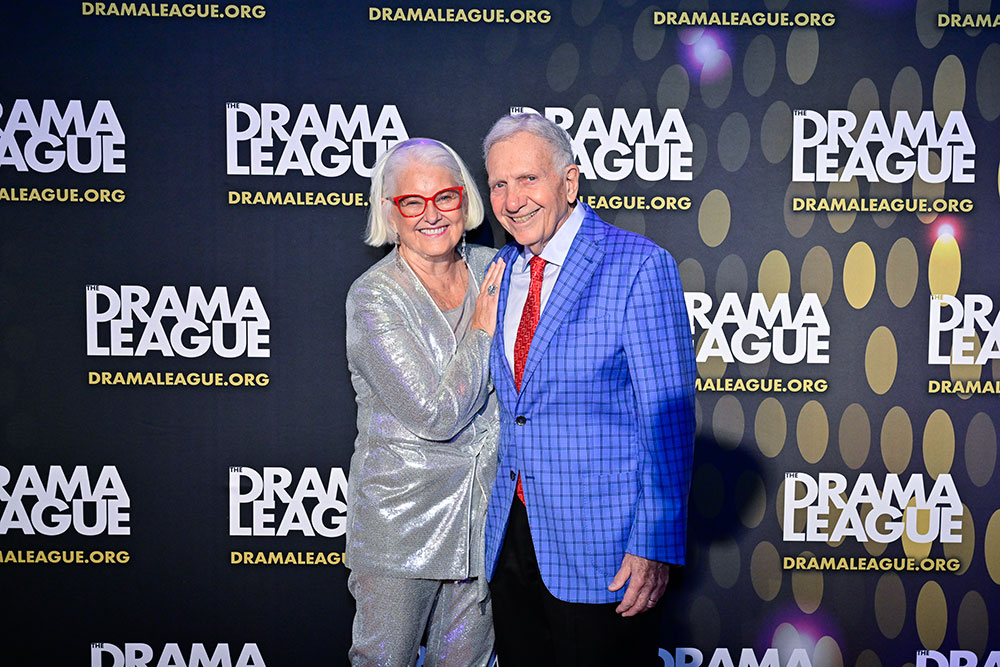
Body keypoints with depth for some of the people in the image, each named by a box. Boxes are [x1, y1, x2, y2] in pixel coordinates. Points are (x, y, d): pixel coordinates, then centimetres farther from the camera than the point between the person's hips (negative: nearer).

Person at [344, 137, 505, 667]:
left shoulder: (494, 270, 2)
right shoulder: (373, 297, -13)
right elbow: (437, 415, -19)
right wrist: (482, 330, -11)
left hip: (485, 512, 4)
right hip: (401, 518, -4)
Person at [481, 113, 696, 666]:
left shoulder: (639, 266, -12)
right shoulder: (500, 270, 8)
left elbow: (668, 416, -14)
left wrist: (656, 544, -17)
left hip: (601, 541, -6)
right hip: (512, 534, 6)